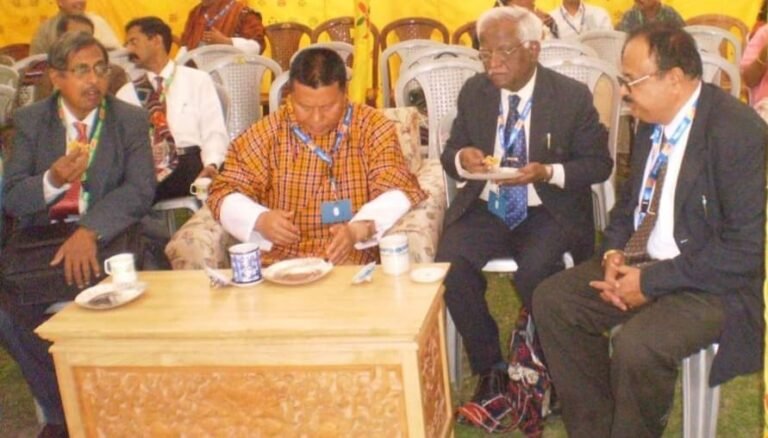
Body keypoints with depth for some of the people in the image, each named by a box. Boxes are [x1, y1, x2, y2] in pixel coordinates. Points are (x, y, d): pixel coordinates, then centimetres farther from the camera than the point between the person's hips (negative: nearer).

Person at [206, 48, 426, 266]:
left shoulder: (373, 126, 1)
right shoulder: (266, 133, 4)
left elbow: (398, 191, -5)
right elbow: (224, 192, 5)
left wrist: (358, 230, -24)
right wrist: (260, 220, -16)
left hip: (355, 267, -1)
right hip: (279, 267, 1)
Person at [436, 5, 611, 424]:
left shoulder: (573, 96, -6)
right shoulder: (473, 91, 4)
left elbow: (599, 164, -3)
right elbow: (449, 153, 10)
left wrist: (548, 172, -21)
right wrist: (462, 159, -16)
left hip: (548, 212, -3)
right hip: (485, 209, 3)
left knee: (535, 273, -33)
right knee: (451, 269, -25)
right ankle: (490, 368, -3)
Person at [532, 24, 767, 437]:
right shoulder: (652, 121, 2)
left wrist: (650, 281, -20)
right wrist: (614, 253, -4)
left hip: (711, 283, -8)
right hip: (641, 263, 8)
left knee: (636, 344, -31)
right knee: (551, 299, -4)